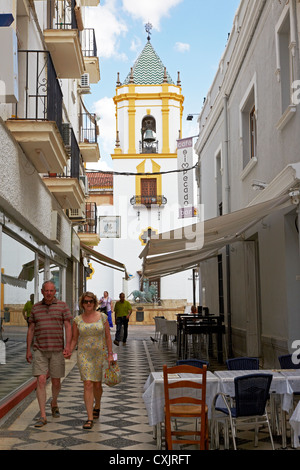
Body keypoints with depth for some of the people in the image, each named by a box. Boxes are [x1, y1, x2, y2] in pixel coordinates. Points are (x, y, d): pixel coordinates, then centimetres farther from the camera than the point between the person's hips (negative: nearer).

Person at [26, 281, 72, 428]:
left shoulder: (62, 306, 0)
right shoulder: (36, 308, 7)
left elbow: (68, 327, -4)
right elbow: (31, 329, 10)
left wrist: (68, 347, -14)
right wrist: (28, 350, 7)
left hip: (57, 350, -1)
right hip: (39, 350, 1)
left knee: (56, 381, 8)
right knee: (41, 380, -9)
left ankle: (54, 403, 38)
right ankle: (43, 416, -8)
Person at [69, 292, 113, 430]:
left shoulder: (102, 317, 1)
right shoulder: (77, 320, 2)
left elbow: (108, 337, 3)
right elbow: (74, 339, 7)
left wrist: (110, 354, -1)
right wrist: (69, 351, -9)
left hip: (100, 354, 1)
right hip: (84, 355, -1)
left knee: (97, 384, 10)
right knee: (88, 384, -10)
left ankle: (97, 406, 40)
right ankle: (90, 418, -8)